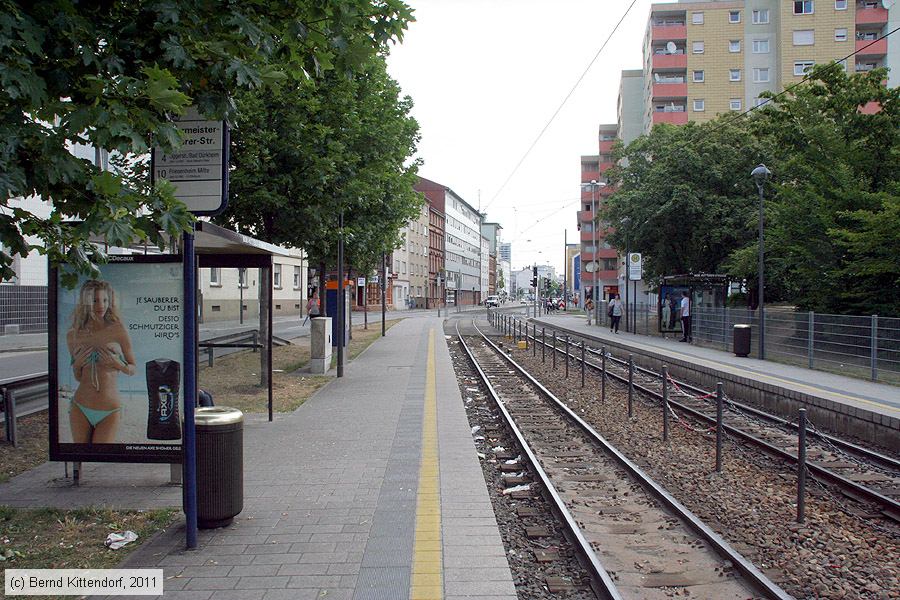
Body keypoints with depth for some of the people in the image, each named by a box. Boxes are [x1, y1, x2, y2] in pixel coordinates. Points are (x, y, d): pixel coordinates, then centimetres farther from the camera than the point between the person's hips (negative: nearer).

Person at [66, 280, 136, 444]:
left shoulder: (118, 331, -5)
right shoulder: (73, 336, 4)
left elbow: (133, 369, 4)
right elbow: (78, 377, 14)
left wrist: (117, 364, -15)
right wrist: (77, 364, -6)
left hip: (110, 412, -3)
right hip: (80, 409, 3)